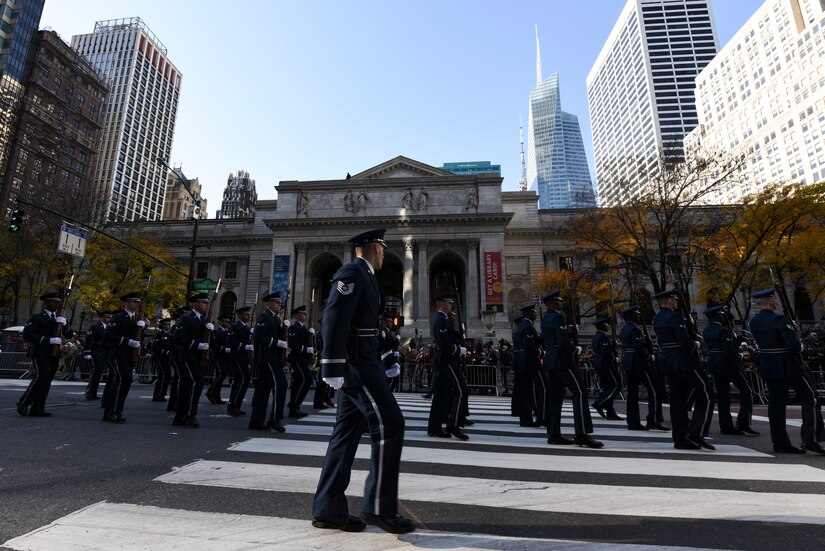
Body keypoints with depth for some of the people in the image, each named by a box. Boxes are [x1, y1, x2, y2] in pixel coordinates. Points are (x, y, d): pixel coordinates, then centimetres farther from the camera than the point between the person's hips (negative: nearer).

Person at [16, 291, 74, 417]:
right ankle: (23, 403, -1)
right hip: (40, 352, -5)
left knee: (47, 380, 2)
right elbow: (26, 335, -10)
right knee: (42, 376, -18)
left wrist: (64, 324, -9)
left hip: (54, 353, 5)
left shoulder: (60, 318, 17)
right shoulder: (37, 317, 0)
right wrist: (48, 340, -20)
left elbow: (70, 336, 10)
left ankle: (37, 409, 7)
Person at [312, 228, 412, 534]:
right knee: (389, 424, -8)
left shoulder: (363, 276, 20)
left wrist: (378, 364, 24)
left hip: (361, 361, 10)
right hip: (356, 362, -10)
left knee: (347, 432, 10)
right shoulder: (351, 271, -10)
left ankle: (328, 509, 18)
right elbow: (334, 318, -20)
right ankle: (379, 505, 2)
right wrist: (333, 367, -26)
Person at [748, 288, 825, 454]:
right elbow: (795, 344, -21)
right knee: (809, 398, 9)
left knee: (776, 403, 9)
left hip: (768, 366, 6)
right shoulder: (779, 320, -19)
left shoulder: (754, 321, 3)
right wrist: (800, 347, 1)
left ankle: (780, 443, 12)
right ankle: (810, 440, 5)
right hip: (788, 366, -6)